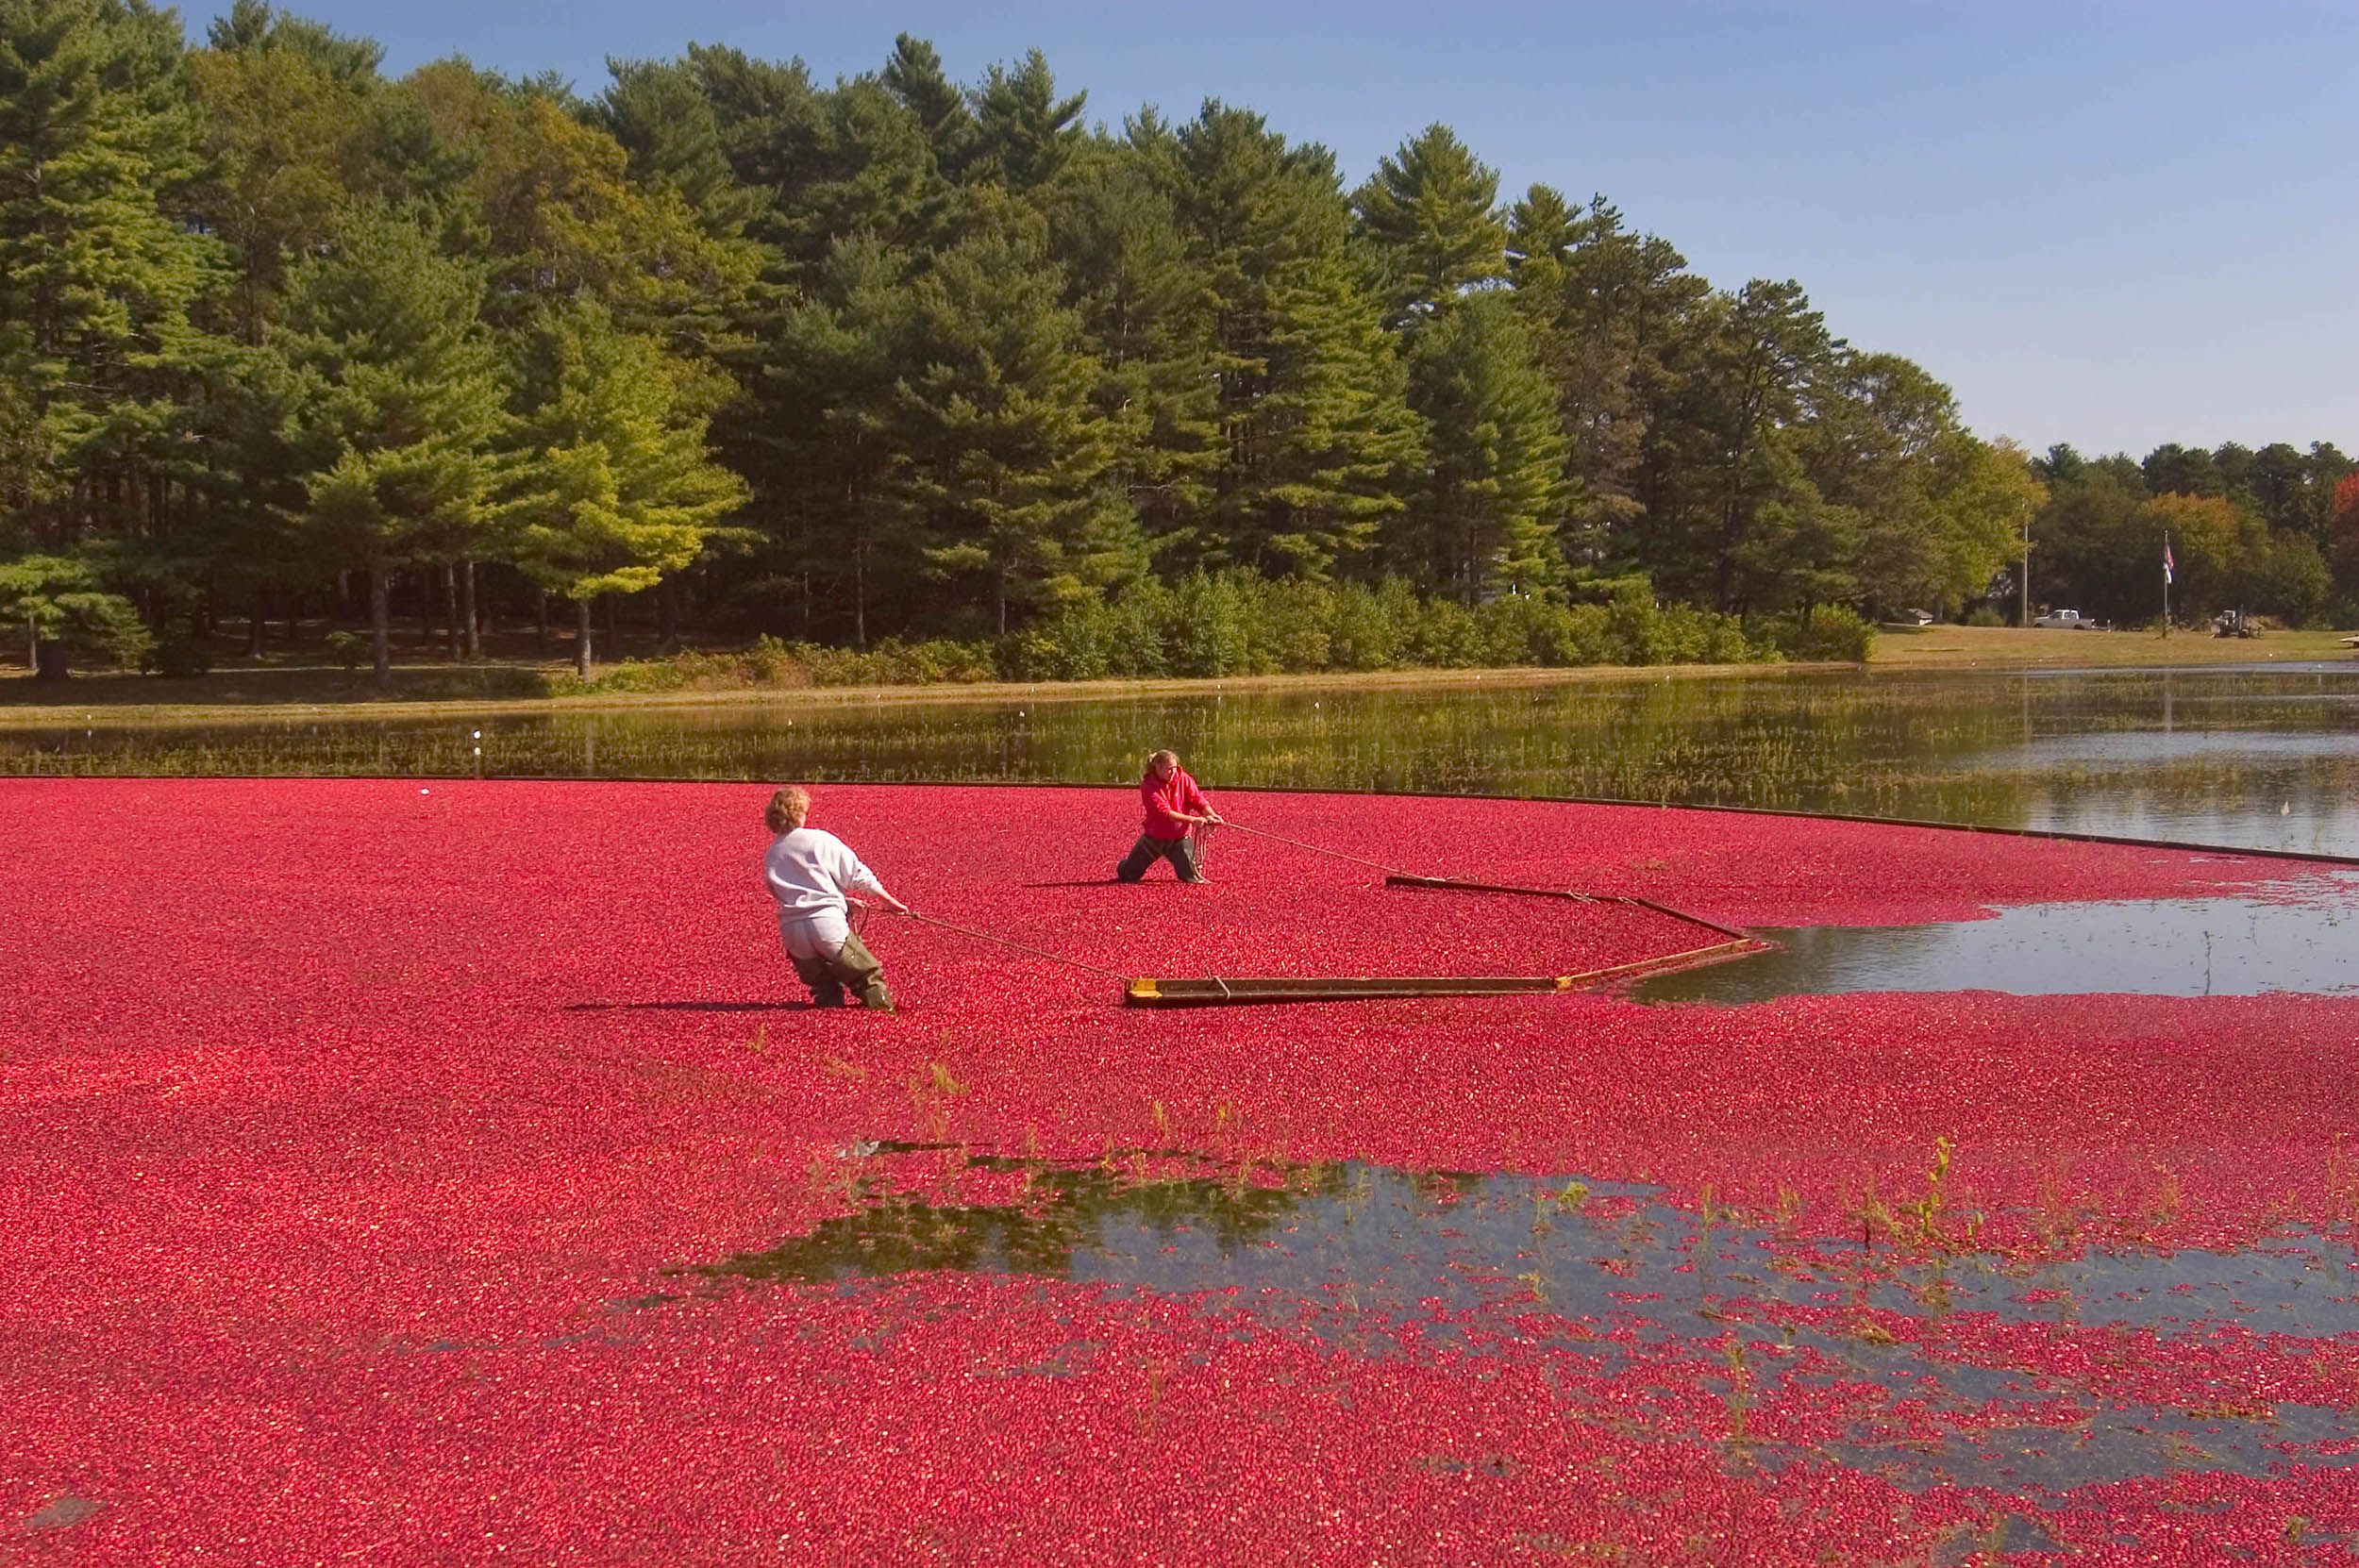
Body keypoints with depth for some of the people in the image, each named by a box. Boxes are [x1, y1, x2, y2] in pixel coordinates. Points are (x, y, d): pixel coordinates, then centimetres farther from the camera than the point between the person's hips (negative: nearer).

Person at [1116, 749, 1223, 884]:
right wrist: (1193, 820, -34)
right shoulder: (1148, 786, -15)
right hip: (1154, 838, -1)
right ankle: (1125, 865, 42)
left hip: (1179, 839, 1)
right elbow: (1165, 812, -26)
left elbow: (1198, 800, -13)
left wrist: (1211, 815, -35)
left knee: (1191, 878, -11)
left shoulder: (1183, 779, -5)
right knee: (1126, 875, 5)